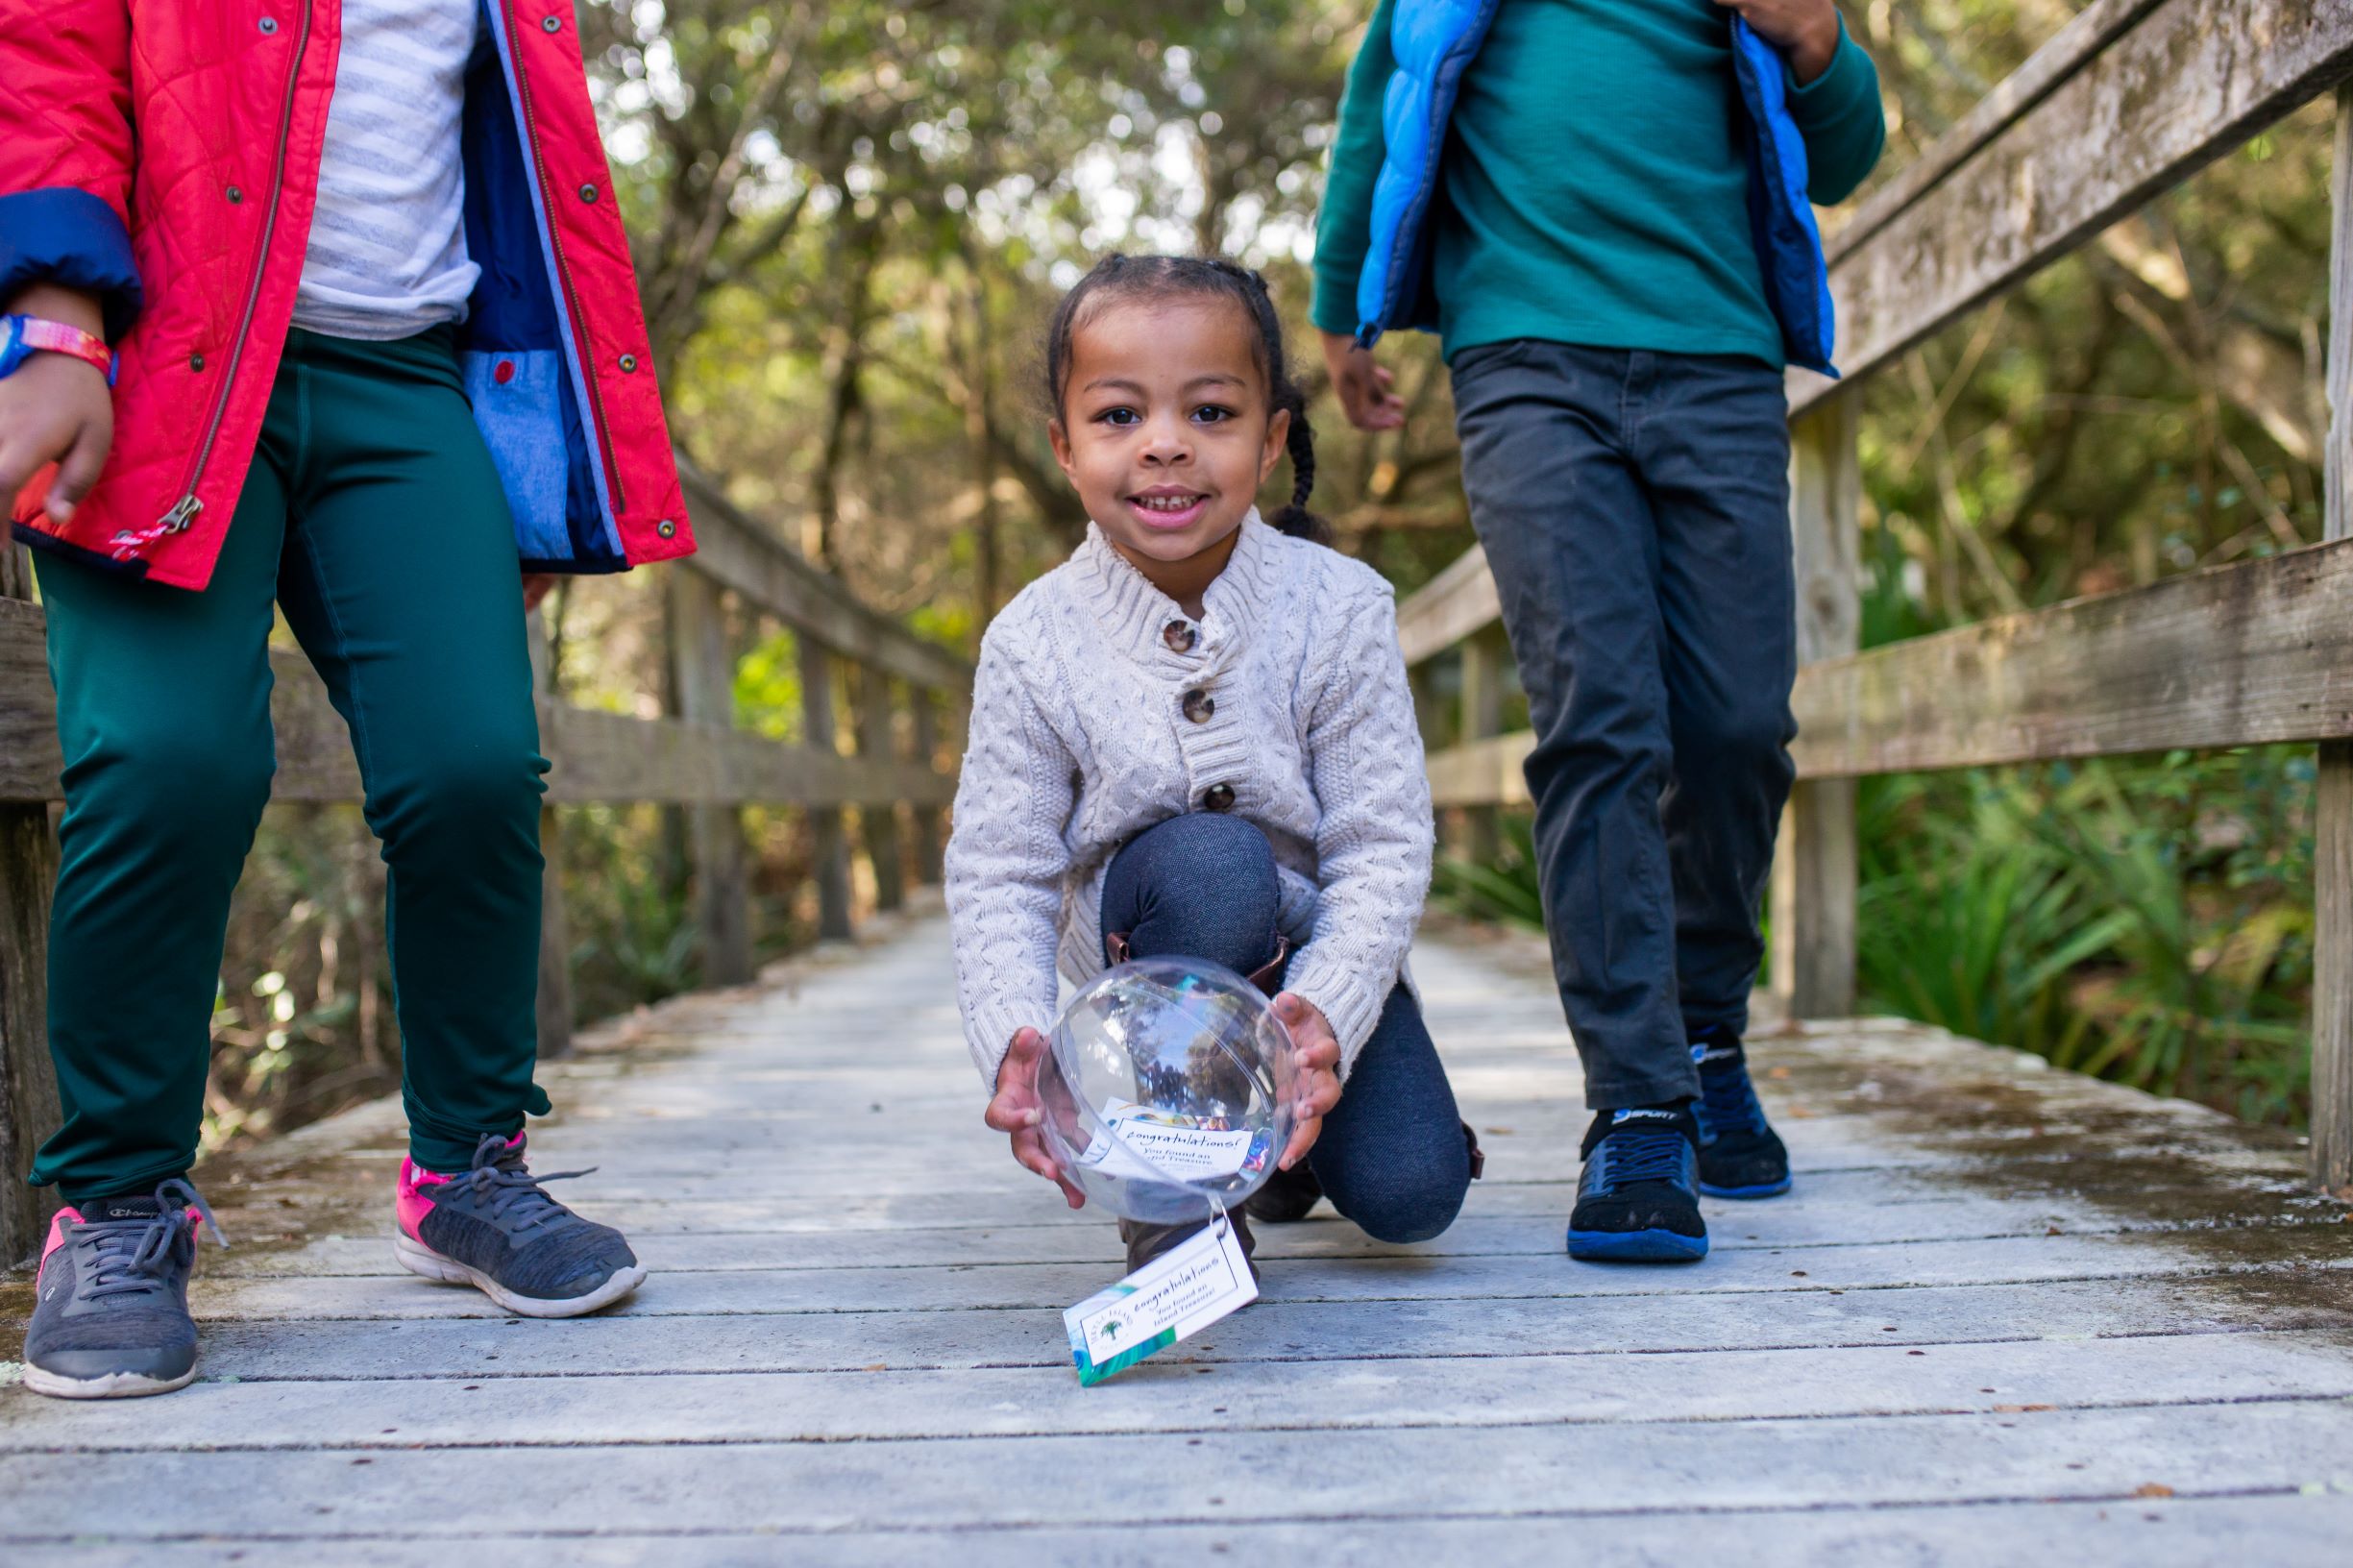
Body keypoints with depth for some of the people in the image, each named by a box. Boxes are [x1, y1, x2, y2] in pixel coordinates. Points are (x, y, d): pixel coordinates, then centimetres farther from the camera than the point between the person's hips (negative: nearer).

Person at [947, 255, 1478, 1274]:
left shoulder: (1338, 607, -16)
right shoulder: (1033, 644, -15)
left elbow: (1382, 846, -19)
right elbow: (998, 878, -15)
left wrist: (1325, 1014, -36)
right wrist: (1014, 1039, -34)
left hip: (1314, 942, 1)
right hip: (1145, 936, -1)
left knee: (1411, 1195, -16)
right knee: (1210, 862, -36)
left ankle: (1282, 1134, 21)